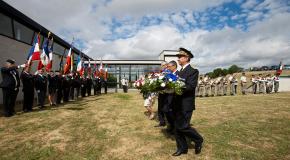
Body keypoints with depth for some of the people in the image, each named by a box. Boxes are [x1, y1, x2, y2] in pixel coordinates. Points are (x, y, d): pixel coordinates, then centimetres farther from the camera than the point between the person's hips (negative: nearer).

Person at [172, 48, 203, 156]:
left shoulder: (193, 71, -9)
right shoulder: (180, 72, 15)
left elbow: (190, 86, -21)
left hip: (186, 104, -8)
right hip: (178, 104, 8)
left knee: (183, 127, -5)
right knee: (178, 128, 11)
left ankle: (198, 140, 21)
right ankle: (182, 148, 27)